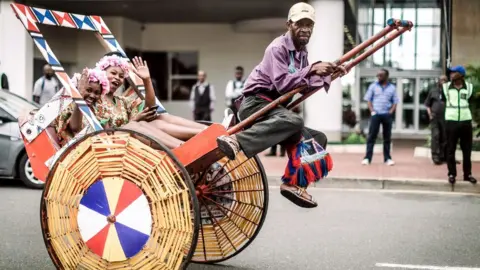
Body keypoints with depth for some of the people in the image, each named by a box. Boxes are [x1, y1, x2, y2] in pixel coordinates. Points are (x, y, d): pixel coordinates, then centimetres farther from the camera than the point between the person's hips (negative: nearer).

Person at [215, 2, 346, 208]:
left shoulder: (302, 52, 16)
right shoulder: (278, 48, -11)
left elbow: (304, 88, 13)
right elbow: (282, 84, -23)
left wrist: (328, 73, 2)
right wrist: (311, 69, -28)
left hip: (273, 106, 9)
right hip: (255, 102, -9)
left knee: (317, 139, 8)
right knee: (293, 121, -39)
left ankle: (293, 183, 5)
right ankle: (236, 140, -50)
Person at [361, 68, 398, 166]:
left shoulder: (392, 88, 9)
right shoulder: (373, 86, 7)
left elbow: (395, 102, 9)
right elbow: (368, 100, 6)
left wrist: (390, 112, -4)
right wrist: (372, 111, -6)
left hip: (387, 115, 1)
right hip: (376, 114, -1)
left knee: (387, 137, 5)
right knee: (371, 136, -4)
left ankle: (387, 158, 11)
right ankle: (367, 158, -4)